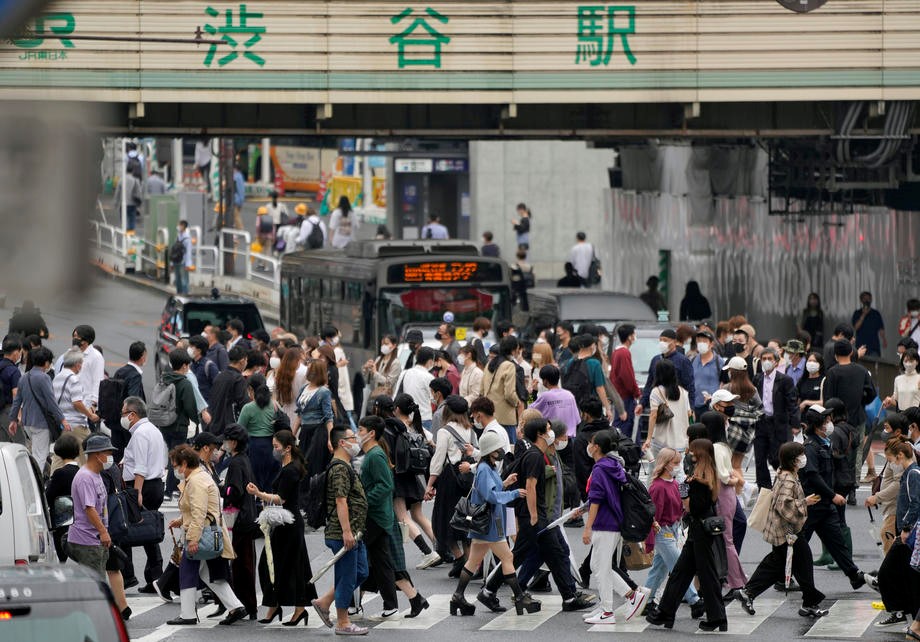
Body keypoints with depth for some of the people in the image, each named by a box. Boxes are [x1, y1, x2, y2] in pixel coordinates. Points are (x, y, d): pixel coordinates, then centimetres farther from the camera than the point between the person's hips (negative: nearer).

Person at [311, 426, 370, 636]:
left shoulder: (346, 467, 18)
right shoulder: (339, 469, -16)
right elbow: (340, 501, -22)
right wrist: (346, 531, -26)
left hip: (353, 533, 11)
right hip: (344, 534, -11)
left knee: (360, 573, 15)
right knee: (347, 578, -3)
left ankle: (324, 602, 21)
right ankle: (343, 623, 5)